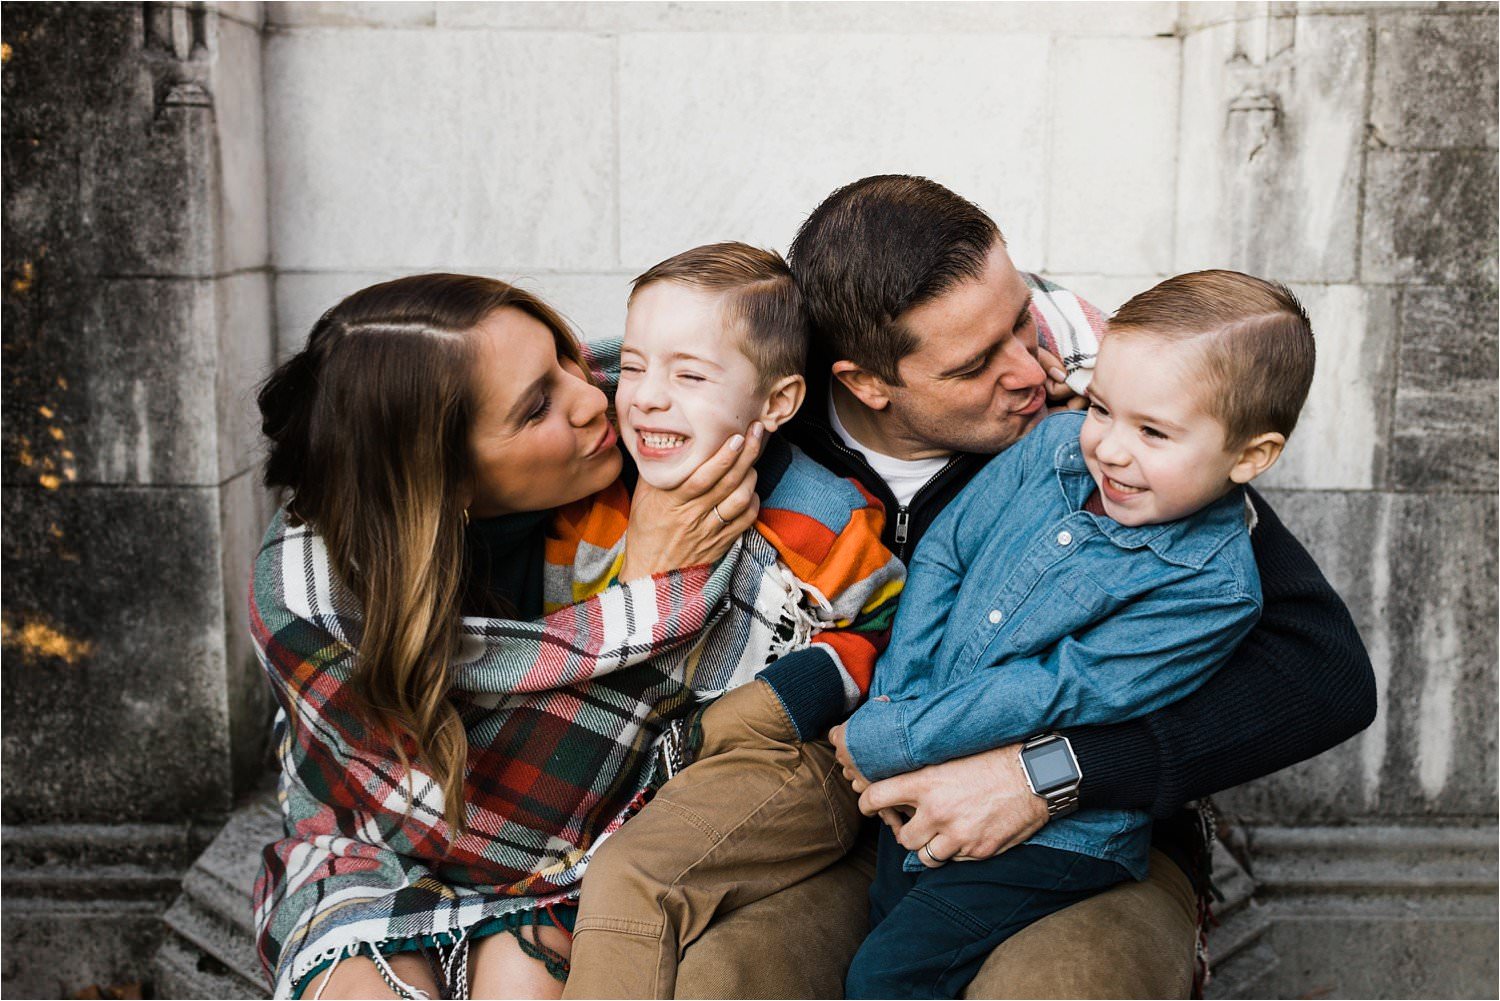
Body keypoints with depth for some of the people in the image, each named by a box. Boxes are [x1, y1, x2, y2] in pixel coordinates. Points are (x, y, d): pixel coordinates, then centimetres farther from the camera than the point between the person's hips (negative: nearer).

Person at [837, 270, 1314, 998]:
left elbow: (1057, 692, -24)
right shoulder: (1057, 445, -4)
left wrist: (886, 742, -21)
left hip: (1051, 831, -6)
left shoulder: (1211, 589, -22)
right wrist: (893, 702, -7)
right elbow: (944, 551, 2)